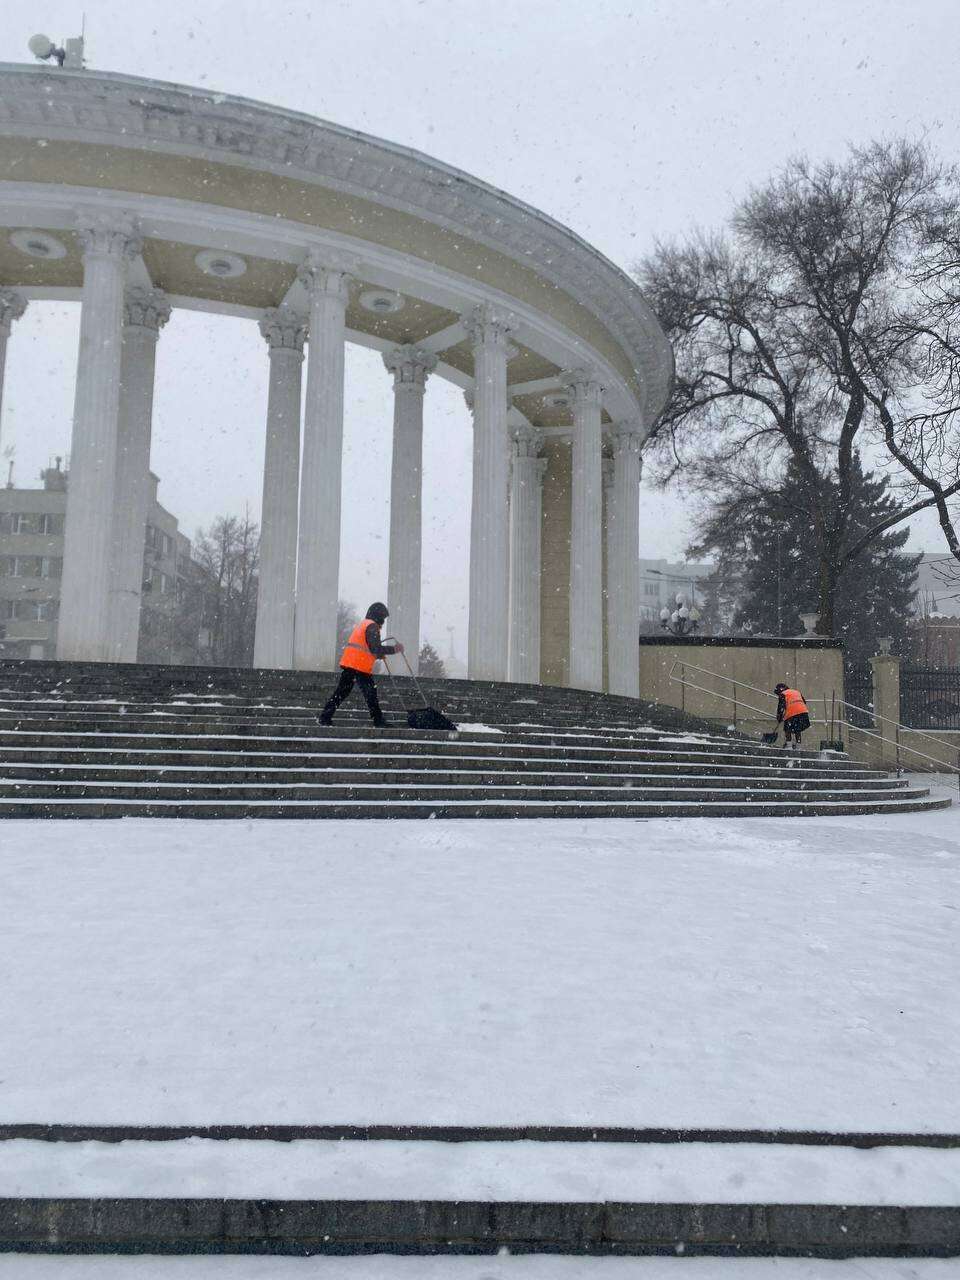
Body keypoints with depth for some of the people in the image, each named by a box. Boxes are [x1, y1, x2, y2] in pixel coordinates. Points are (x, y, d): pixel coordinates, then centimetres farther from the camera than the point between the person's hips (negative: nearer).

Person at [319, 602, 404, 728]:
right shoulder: (372, 626, -8)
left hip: (348, 664, 8)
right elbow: (375, 648, -18)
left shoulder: (361, 623, 22)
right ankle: (379, 722, 2)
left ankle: (325, 717, 7)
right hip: (361, 667, -8)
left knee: (340, 692, 9)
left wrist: (379, 654, 21)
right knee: (371, 695, -2)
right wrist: (394, 649, -12)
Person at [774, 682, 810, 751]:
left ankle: (788, 745, -3)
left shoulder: (783, 694, 9)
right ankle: (797, 746, 16)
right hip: (803, 712, 6)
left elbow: (781, 707, 1)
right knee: (797, 730, 17)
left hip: (792, 714, -6)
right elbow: (804, 703, 29)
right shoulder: (797, 692, 29)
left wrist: (779, 719, 6)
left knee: (788, 729, 6)